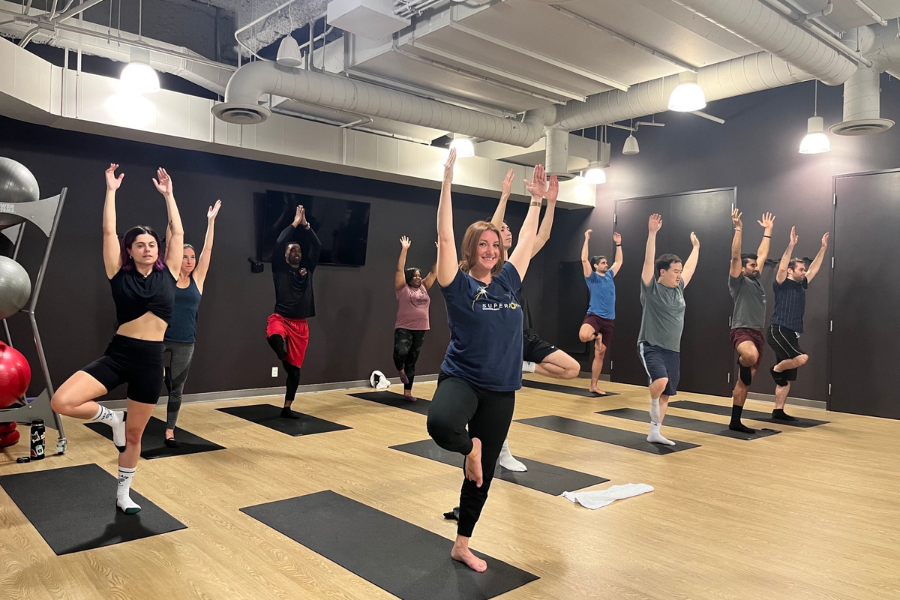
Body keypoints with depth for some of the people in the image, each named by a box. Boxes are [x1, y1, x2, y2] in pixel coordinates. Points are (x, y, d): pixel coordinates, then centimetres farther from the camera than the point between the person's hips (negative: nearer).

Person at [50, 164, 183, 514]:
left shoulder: (167, 274, 4)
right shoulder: (120, 275, 0)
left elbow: (177, 233, 6)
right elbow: (108, 232, -3)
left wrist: (168, 194, 10)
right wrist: (111, 191, 1)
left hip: (151, 359, 1)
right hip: (118, 354, -1)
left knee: (135, 434, 12)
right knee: (61, 402, -21)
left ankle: (123, 494, 33)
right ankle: (111, 418, 9)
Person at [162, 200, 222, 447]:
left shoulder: (197, 279, 4)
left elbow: (208, 249, 2)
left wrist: (211, 221, 1)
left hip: (185, 344, 2)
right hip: (161, 341, -2)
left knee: (176, 389, 9)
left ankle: (170, 431, 19)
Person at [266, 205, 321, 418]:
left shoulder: (307, 269, 11)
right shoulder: (280, 269, 2)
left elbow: (317, 247, 3)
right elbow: (279, 243, -11)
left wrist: (305, 225, -1)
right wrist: (295, 223, -6)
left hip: (301, 325, 3)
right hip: (280, 319, -3)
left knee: (295, 369, 8)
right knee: (275, 337, -46)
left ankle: (287, 408, 18)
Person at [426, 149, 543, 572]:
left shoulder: (508, 282, 6)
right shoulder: (458, 284, -7)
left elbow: (527, 242, 16)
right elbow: (444, 237, -14)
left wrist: (537, 200, 16)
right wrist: (447, 180, -17)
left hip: (500, 389, 4)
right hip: (460, 378, -4)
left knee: (483, 474, 11)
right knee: (440, 425, -39)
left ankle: (462, 545, 31)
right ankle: (470, 448, -2)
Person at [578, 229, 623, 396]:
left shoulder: (609, 276, 17)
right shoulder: (592, 277, 0)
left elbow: (619, 261, 28)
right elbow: (584, 260, -12)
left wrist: (618, 244, 23)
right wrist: (587, 239, -11)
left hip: (609, 320, 5)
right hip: (594, 315, -5)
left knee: (600, 354, 5)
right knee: (583, 336, -36)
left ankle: (594, 386, 11)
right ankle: (596, 336, 1)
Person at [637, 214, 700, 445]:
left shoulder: (678, 289, 10)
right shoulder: (651, 289, -7)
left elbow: (690, 267, 25)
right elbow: (649, 260, -17)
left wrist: (696, 247, 35)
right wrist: (652, 233, -23)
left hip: (672, 349, 7)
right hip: (651, 346, -7)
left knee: (666, 394, 8)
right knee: (660, 381, -30)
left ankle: (654, 433, 17)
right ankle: (653, 404, 2)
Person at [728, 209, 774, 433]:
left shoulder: (756, 280, 18)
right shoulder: (739, 281, -2)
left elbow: (762, 254, 25)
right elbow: (735, 256, -12)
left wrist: (768, 230, 27)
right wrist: (738, 229, -15)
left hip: (758, 333, 7)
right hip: (742, 331, -7)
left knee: (743, 381, 7)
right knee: (751, 356, -43)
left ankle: (735, 421, 12)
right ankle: (742, 364, -7)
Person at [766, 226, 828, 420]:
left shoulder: (801, 285, 16)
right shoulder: (782, 285, -4)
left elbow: (814, 268, 23)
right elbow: (782, 267, -20)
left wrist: (823, 247, 19)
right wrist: (791, 244, -22)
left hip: (791, 334, 8)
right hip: (778, 331, -8)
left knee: (787, 379, 6)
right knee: (802, 357, -29)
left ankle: (778, 411, 10)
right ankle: (776, 369, -3)